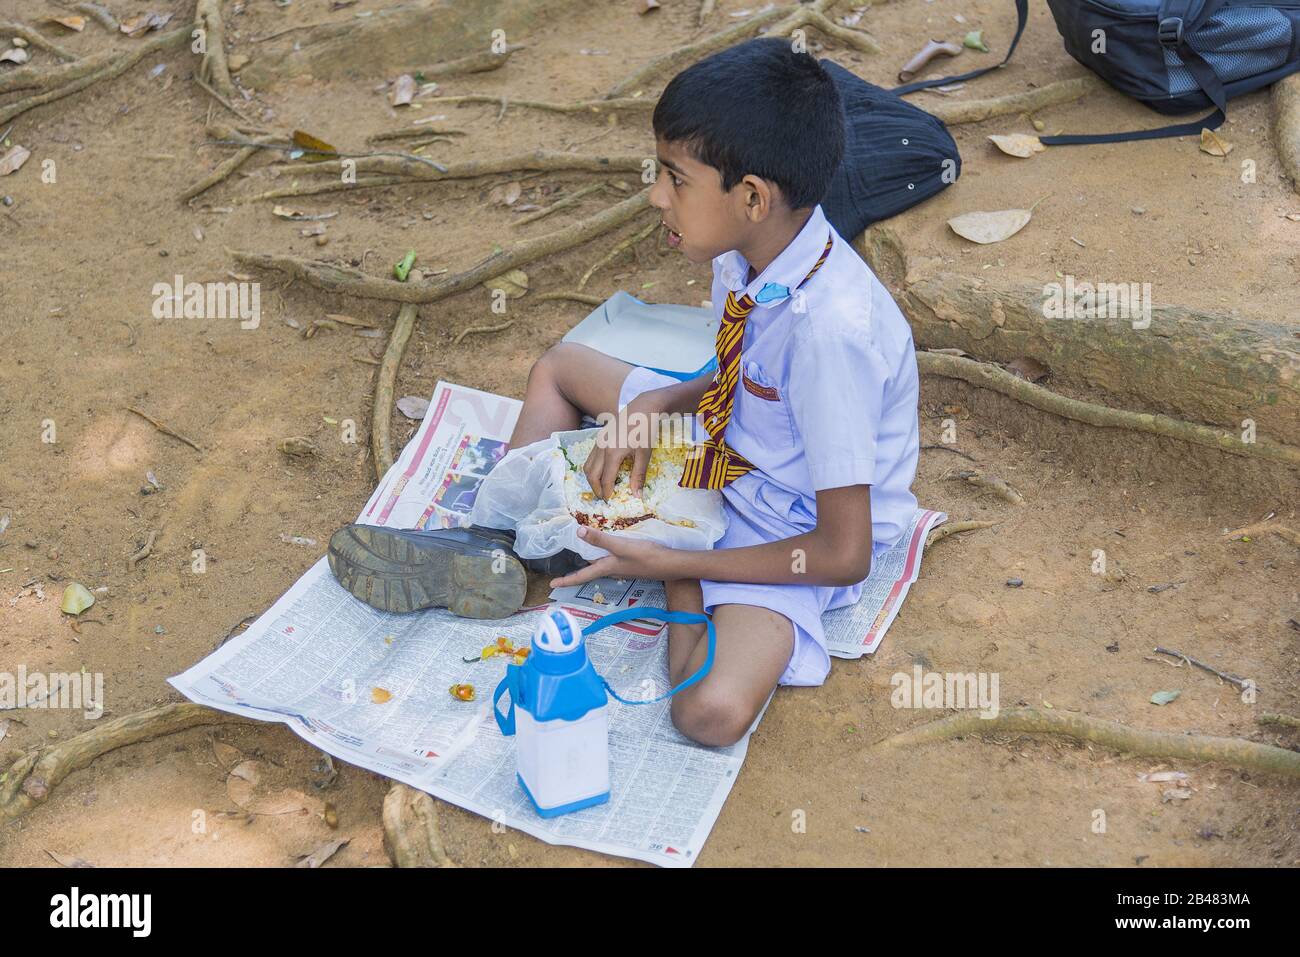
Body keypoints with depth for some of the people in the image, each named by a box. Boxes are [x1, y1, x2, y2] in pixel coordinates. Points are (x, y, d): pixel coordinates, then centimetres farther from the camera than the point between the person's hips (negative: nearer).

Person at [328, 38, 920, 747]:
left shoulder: (832, 329, -35)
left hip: (794, 524, -8)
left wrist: (673, 564, -24)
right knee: (558, 367, 13)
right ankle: (494, 551, 3)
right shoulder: (751, 248, -11)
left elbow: (846, 554, -30)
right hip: (726, 442, 8)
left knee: (714, 711, -32)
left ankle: (683, 581, -4)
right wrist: (654, 403, -9)